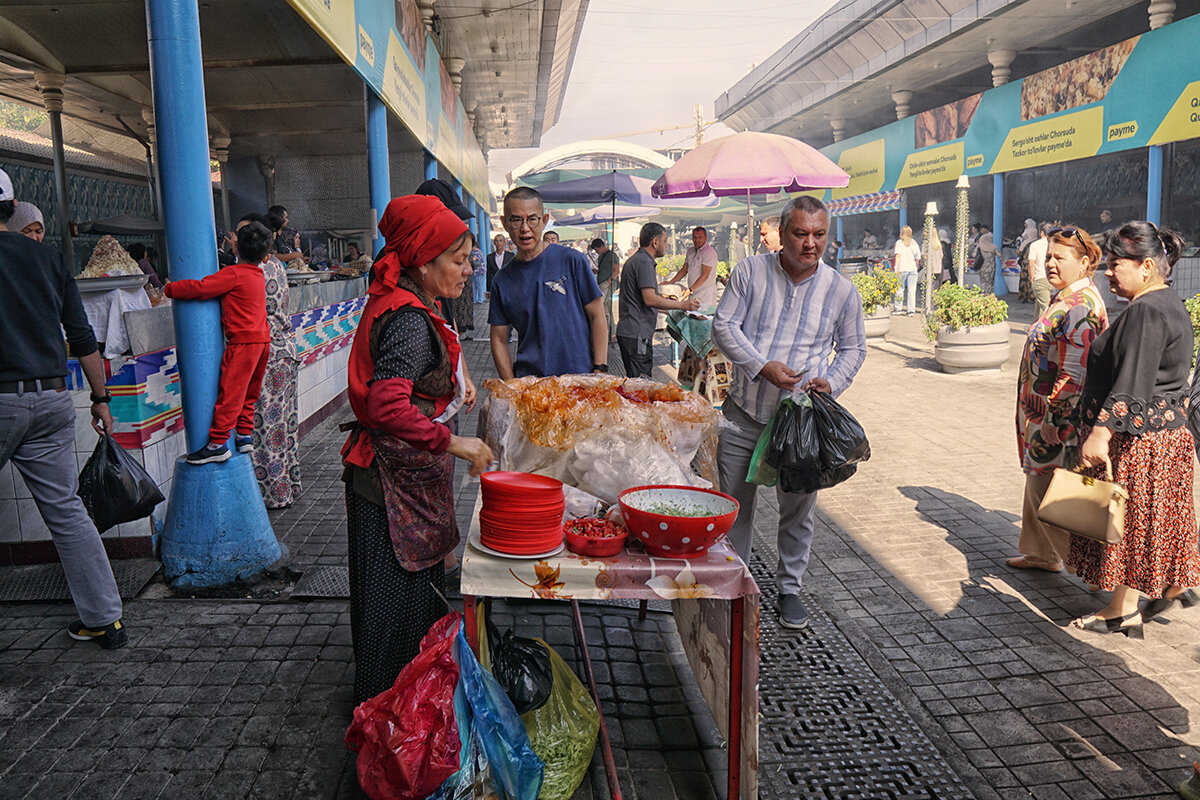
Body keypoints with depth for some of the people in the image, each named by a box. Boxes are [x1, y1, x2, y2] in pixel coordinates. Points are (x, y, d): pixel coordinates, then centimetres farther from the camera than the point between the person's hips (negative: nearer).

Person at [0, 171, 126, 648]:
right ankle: (105, 621, 9)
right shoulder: (48, 258, 7)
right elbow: (83, 338, 9)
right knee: (66, 510, 8)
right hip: (52, 400, 4)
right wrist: (100, 399, 15)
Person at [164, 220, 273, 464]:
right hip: (262, 339, 8)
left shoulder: (233, 274, -10)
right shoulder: (258, 275, 13)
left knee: (230, 391, -7)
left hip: (243, 341, -8)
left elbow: (201, 288, -13)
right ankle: (245, 435, 20)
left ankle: (218, 443, -6)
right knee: (249, 392, 15)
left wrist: (170, 288, -2)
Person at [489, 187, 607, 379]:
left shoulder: (572, 261, -1)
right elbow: (499, 340, 8)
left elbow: (597, 316, 1)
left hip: (580, 376, -2)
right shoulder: (502, 281, 6)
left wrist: (600, 371, -6)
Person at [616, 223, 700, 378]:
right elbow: (650, 299, -21)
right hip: (637, 335, -11)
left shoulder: (634, 260, 20)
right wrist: (682, 305, -15)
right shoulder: (644, 262, -13)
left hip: (628, 331, 11)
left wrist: (666, 300, 26)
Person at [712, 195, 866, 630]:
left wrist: (832, 382, -8)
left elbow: (853, 347, 11)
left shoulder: (841, 290, 0)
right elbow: (724, 325, -4)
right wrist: (762, 367, -17)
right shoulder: (751, 271, -2)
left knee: (798, 508, 9)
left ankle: (790, 587, 29)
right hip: (744, 414, 0)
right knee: (734, 504, 10)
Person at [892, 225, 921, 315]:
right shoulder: (914, 242, 8)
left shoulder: (899, 242, 1)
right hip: (912, 269, 2)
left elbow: (898, 254, -12)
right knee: (911, 290, 2)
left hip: (902, 268, -2)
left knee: (899, 288, 9)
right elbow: (918, 257, 5)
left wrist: (896, 267, -16)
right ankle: (911, 309, 1)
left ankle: (896, 308, 11)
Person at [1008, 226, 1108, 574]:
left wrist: (1053, 418, -22)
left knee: (1049, 492, -3)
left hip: (1061, 416, -10)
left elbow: (1074, 372, -23)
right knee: (1039, 483, 18)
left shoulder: (1081, 306, -19)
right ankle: (1042, 553, 31)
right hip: (1045, 411, 10)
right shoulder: (1068, 300, 13)